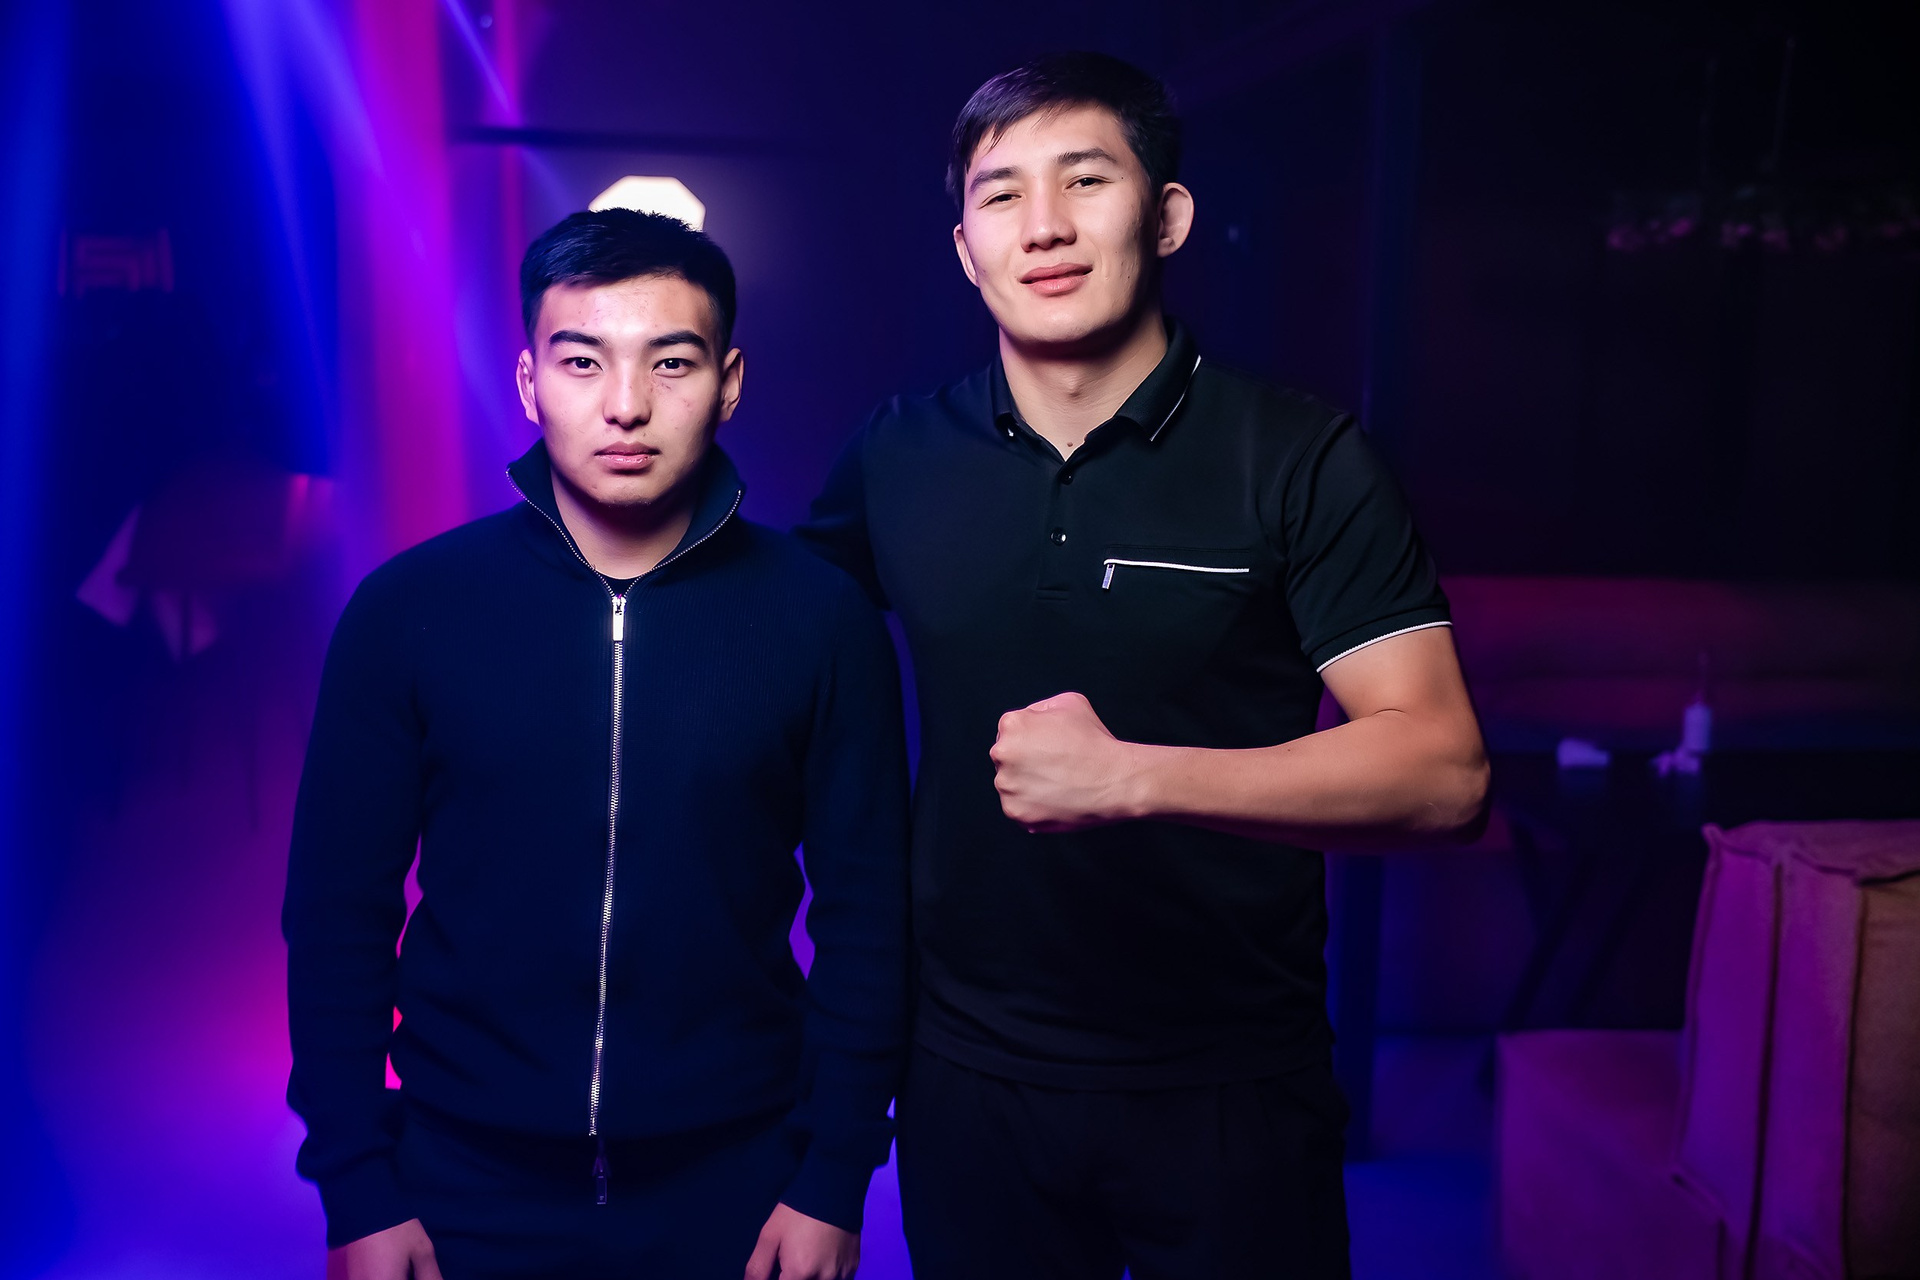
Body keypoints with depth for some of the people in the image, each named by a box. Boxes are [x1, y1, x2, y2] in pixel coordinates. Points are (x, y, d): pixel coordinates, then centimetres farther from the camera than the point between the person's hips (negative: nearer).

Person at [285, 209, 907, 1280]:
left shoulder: (822, 618, -8)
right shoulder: (409, 608, -6)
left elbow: (865, 913, -3)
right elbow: (341, 911, -2)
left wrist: (835, 1182, -3)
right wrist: (357, 1191, -2)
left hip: (734, 1188, 0)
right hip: (464, 1186, 1)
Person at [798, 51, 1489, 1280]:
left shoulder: (1300, 459, -9)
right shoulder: (898, 459, -1)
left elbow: (1443, 768, -16)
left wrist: (1130, 778, -26)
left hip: (1231, 1088, -2)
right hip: (968, 1074, 3)